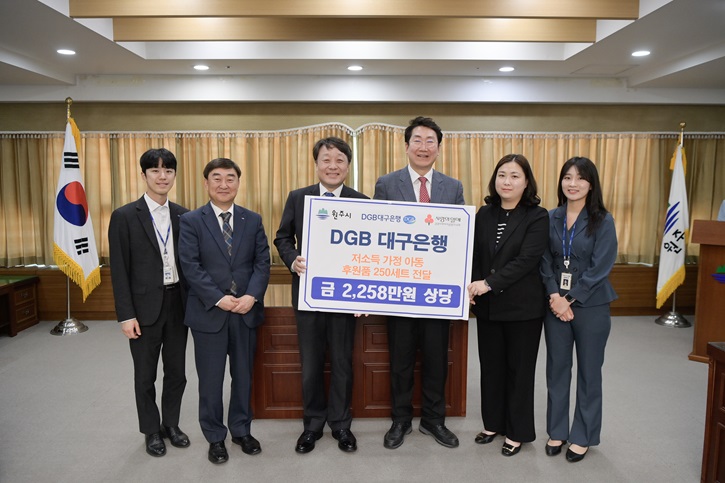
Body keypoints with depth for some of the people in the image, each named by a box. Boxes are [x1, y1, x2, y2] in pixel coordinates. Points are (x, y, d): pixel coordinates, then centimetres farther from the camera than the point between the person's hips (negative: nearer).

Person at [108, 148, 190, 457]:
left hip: (178, 304, 3)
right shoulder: (124, 216, -7)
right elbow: (119, 270, -8)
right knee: (145, 375, 13)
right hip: (145, 307, -3)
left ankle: (171, 424, 35)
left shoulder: (183, 215, 4)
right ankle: (151, 431, 32)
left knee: (176, 371, 15)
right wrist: (126, 315, -11)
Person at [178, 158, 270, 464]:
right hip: (208, 312, -2)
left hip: (247, 311, 3)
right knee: (210, 379, 9)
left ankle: (241, 430, 32)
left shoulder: (253, 220, 6)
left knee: (243, 375, 14)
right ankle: (215, 437, 27)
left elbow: (262, 262, 1)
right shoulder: (191, 221, -2)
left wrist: (252, 296, -14)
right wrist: (219, 299, -17)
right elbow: (190, 266, -10)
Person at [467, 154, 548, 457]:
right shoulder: (484, 214, 6)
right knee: (491, 365, 14)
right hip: (487, 306, 4)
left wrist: (489, 283, -23)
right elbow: (474, 255, 5)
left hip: (522, 306, -4)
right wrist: (471, 287, -12)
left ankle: (517, 432, 26)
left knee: (519, 369, 9)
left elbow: (527, 260, -18)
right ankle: (493, 423, 33)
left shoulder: (537, 217, -9)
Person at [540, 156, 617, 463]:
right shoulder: (551, 218, 3)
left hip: (590, 304, -3)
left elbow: (600, 267, -12)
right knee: (556, 368, 11)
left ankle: (583, 436, 25)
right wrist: (554, 296, -12)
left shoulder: (602, 221, -6)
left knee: (589, 371, 9)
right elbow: (545, 262, 1)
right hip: (555, 303, 3)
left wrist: (569, 299, -14)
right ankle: (557, 430, 28)